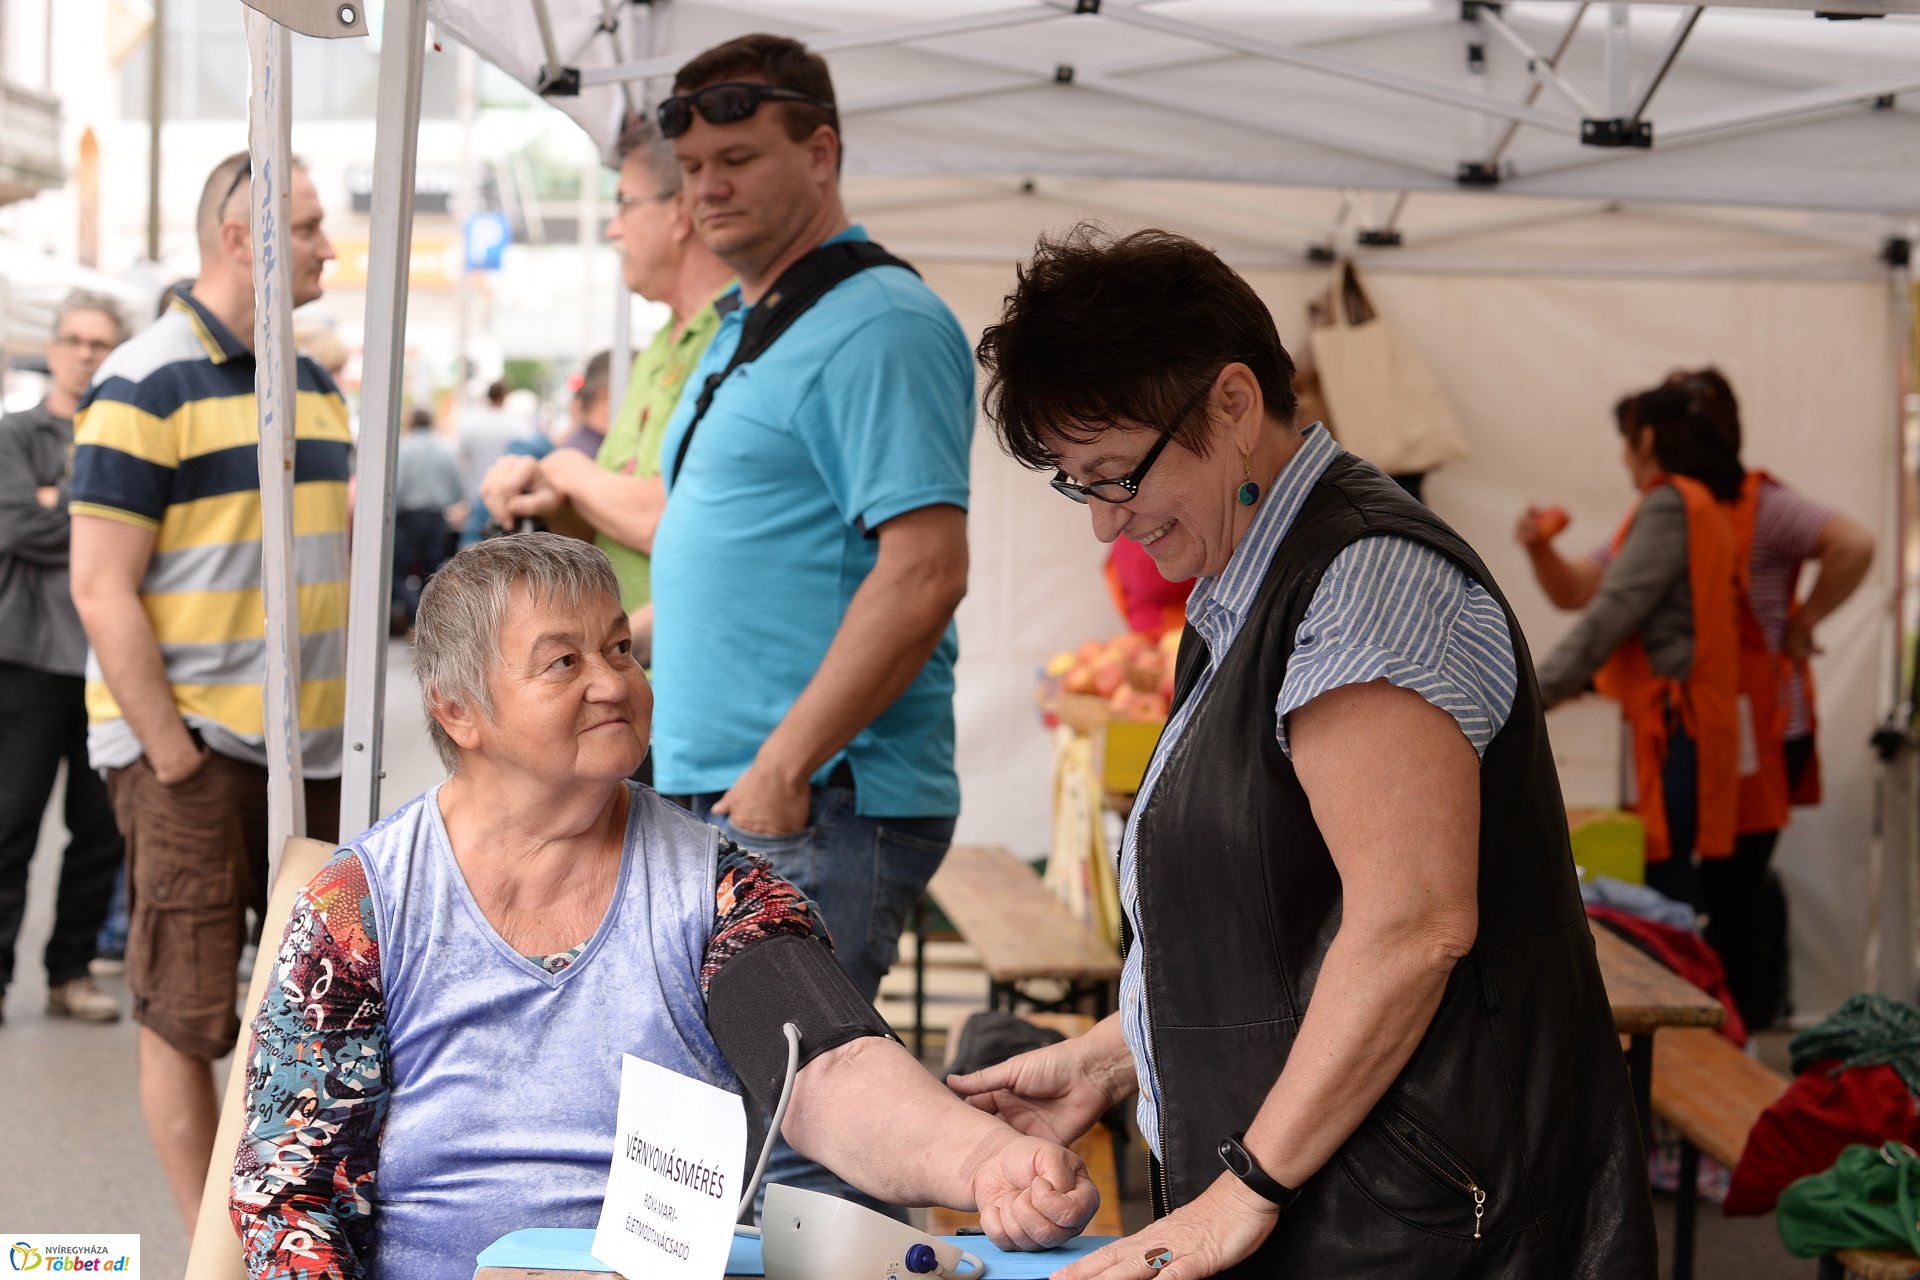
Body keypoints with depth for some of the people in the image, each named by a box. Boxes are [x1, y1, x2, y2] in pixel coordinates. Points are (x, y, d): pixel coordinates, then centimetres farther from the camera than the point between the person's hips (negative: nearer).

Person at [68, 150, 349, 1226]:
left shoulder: (316, 384, 14)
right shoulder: (144, 387, -10)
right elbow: (103, 591, -14)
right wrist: (173, 757, -16)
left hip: (311, 752, 7)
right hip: (193, 752, -7)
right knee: (187, 1014, 0)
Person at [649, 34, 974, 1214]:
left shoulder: (879, 328, -12)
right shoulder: (742, 327, 19)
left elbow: (923, 574, -21)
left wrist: (782, 769, -22)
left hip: (819, 810, -10)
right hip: (716, 803, 10)